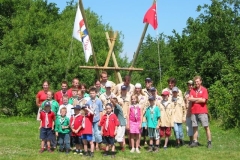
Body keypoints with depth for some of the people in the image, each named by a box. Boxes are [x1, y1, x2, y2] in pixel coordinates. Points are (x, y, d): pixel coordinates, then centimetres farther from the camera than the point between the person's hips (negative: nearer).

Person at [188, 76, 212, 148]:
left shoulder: (204, 90, 0)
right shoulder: (192, 90, 11)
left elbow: (203, 100, -11)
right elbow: (190, 99, -2)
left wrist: (194, 100, -2)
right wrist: (199, 99, -7)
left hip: (202, 111, -4)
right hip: (194, 112, 4)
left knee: (206, 127, -3)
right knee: (195, 127, 7)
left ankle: (209, 142, 1)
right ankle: (195, 142, 13)